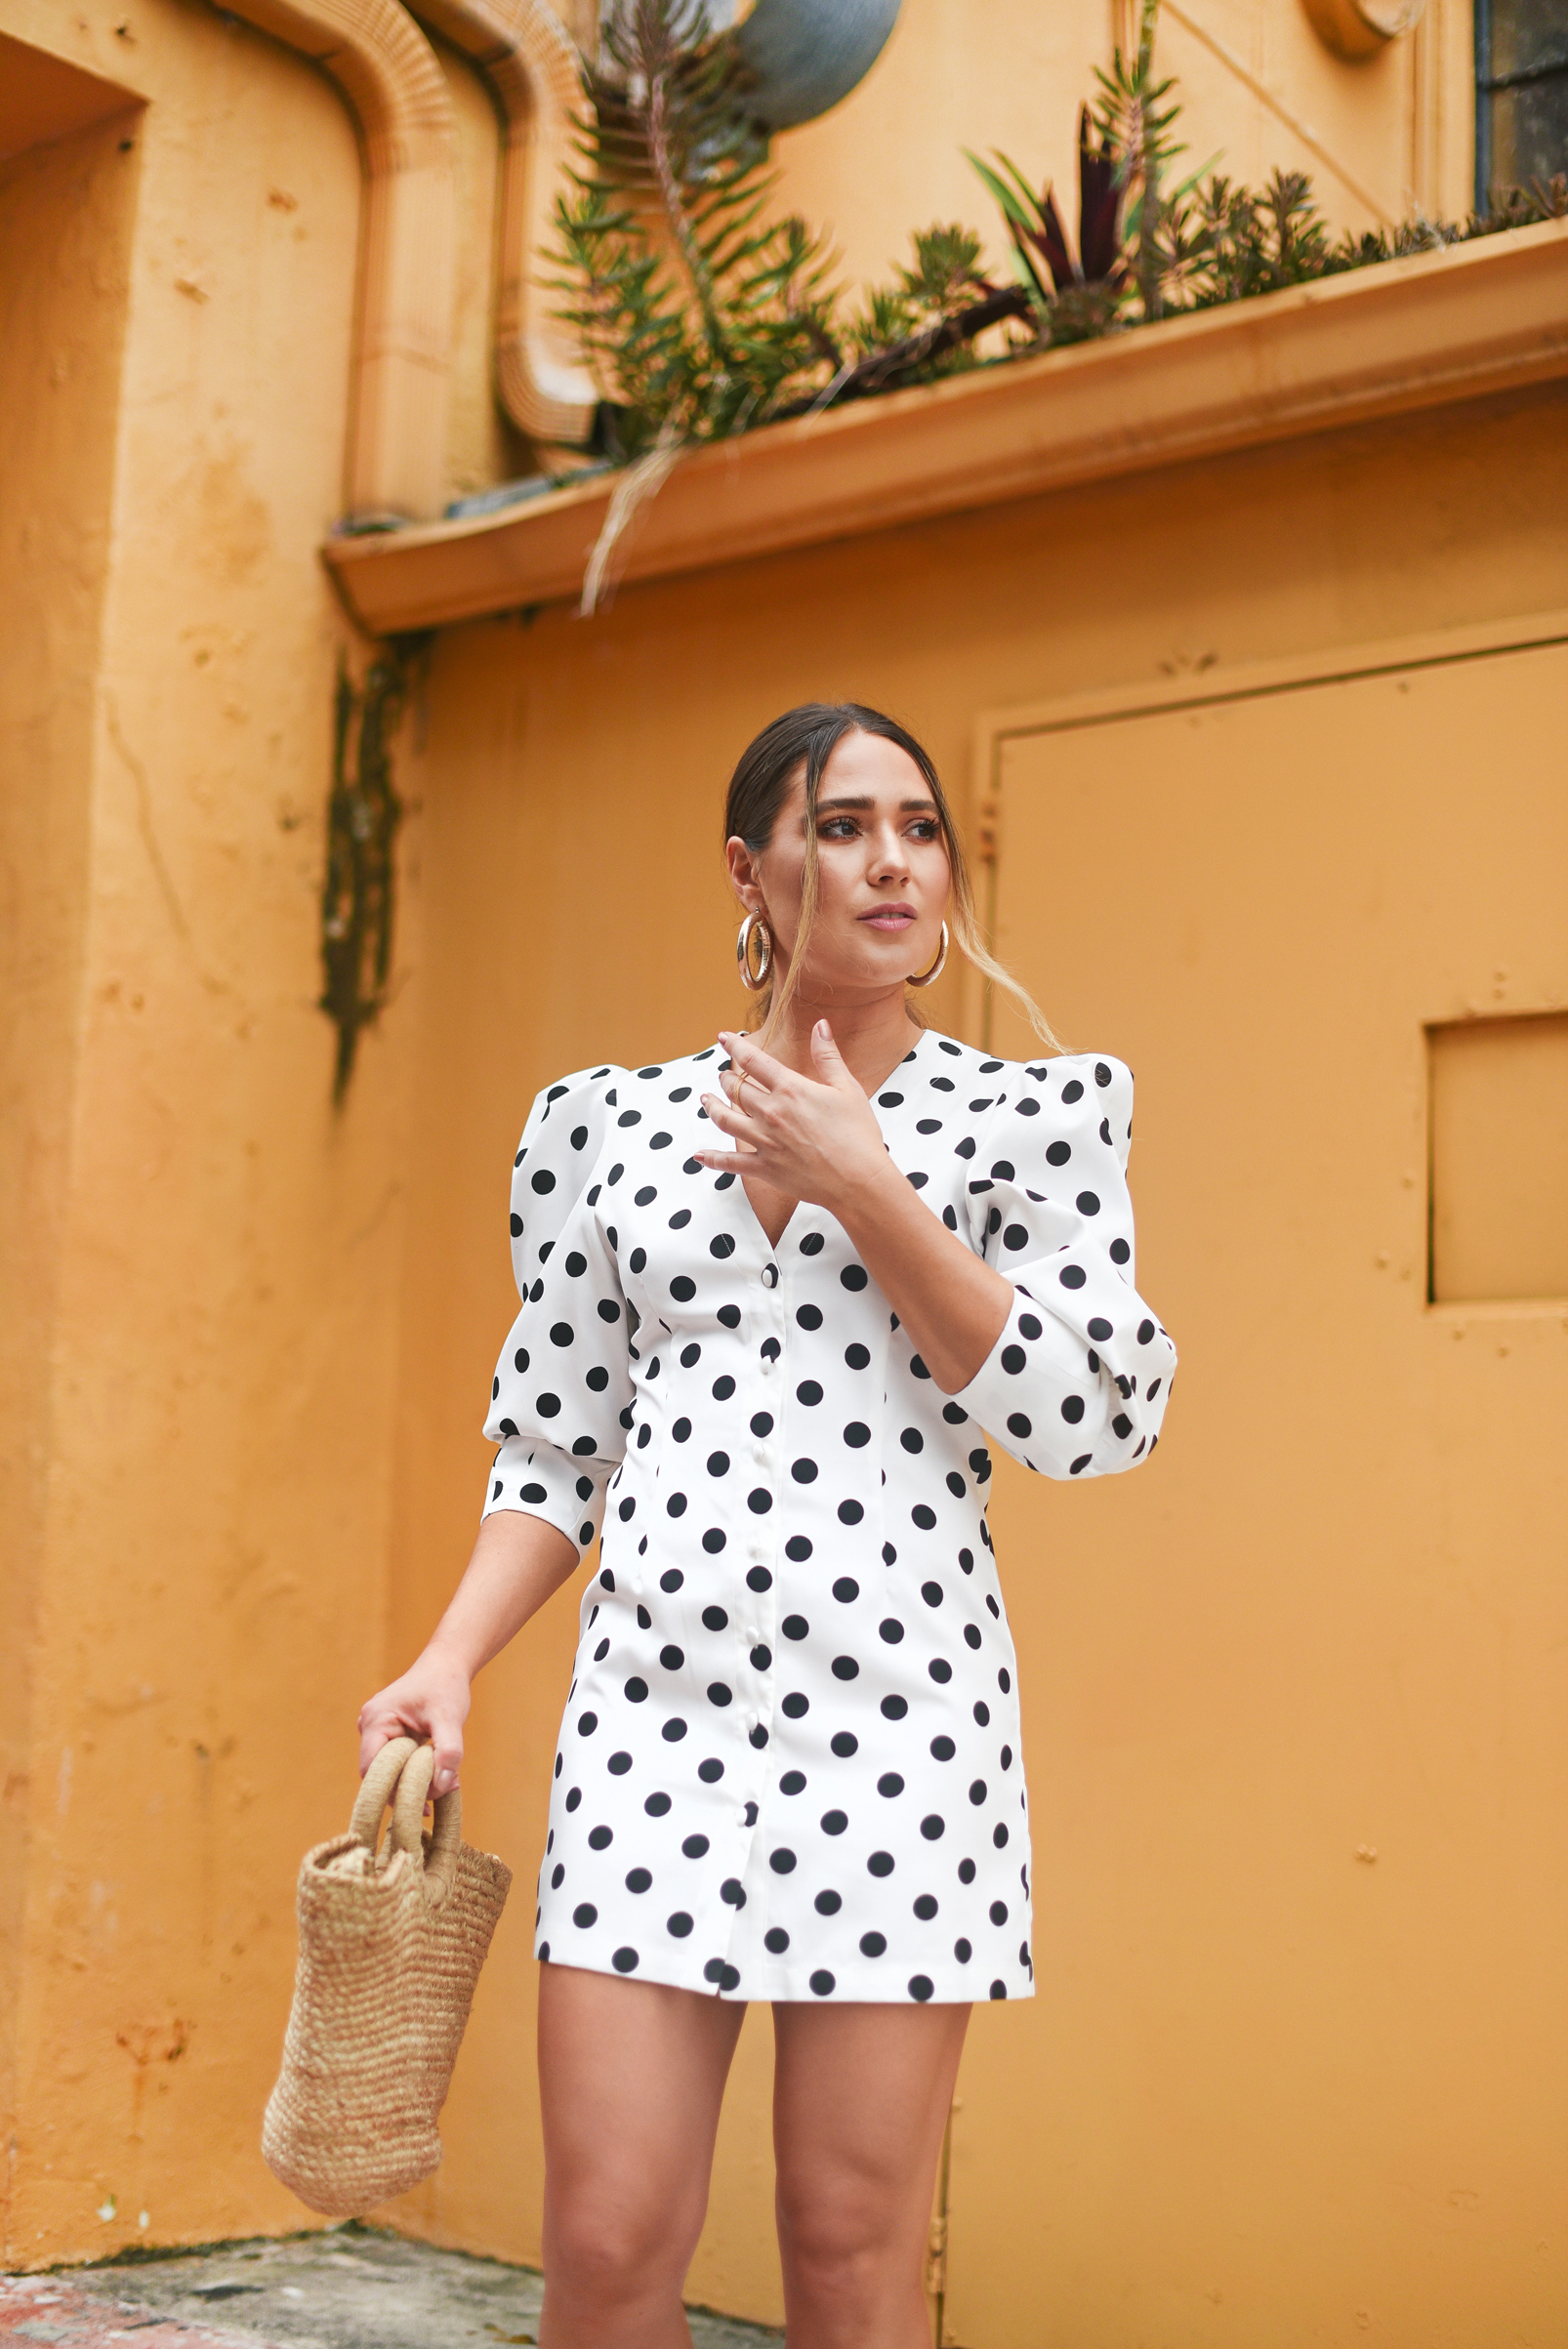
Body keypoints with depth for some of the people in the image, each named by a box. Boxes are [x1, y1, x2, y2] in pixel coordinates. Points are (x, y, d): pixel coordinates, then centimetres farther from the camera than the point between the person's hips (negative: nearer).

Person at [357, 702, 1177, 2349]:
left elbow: (1093, 1420, -5)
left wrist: (861, 1187, -9)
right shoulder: (613, 1123, 10)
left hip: (898, 1718, -1)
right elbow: (556, 1448, 13)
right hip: (655, 1715, 2)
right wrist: (451, 1658, -1)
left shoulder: (1025, 1114, 5)